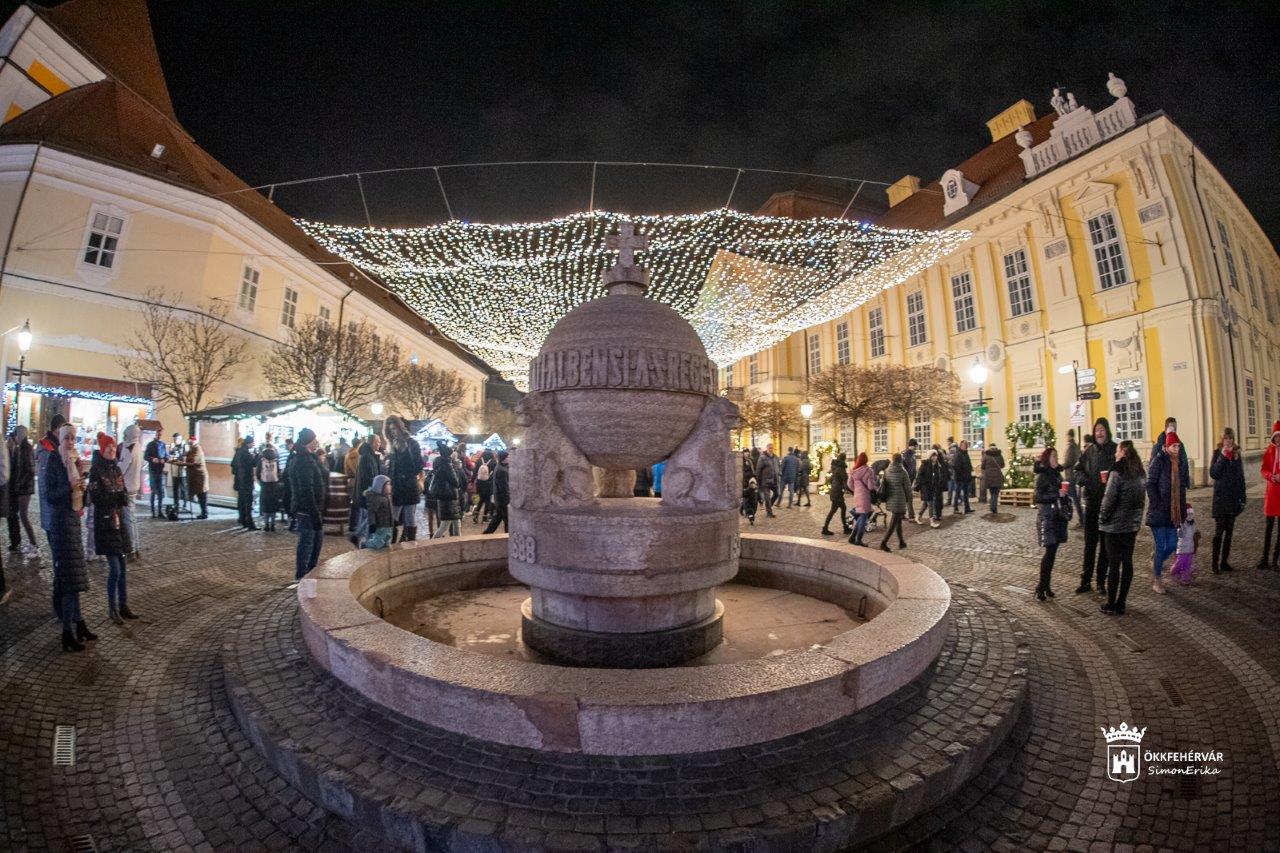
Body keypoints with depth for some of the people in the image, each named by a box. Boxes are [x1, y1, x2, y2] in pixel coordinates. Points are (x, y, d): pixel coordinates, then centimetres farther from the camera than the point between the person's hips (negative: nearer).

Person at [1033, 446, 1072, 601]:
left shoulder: (1057, 474, 12)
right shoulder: (1042, 476, -8)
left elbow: (1062, 493, 21)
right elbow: (1038, 497, -14)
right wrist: (1057, 494, -21)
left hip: (1058, 516, 7)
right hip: (1047, 517, -7)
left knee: (1053, 552, 7)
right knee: (1050, 551, -10)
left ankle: (1046, 585, 14)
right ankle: (1041, 587, -3)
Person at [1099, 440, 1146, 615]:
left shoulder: (1118, 473, -17)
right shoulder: (1141, 473, 6)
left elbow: (1109, 499, -16)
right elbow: (1141, 498, 12)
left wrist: (1102, 519, -4)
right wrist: (1137, 520, 18)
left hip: (1115, 525, -7)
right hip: (1133, 524, 7)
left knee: (1113, 564, 0)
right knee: (1127, 563, 10)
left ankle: (1111, 604, 8)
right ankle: (1121, 603, 17)